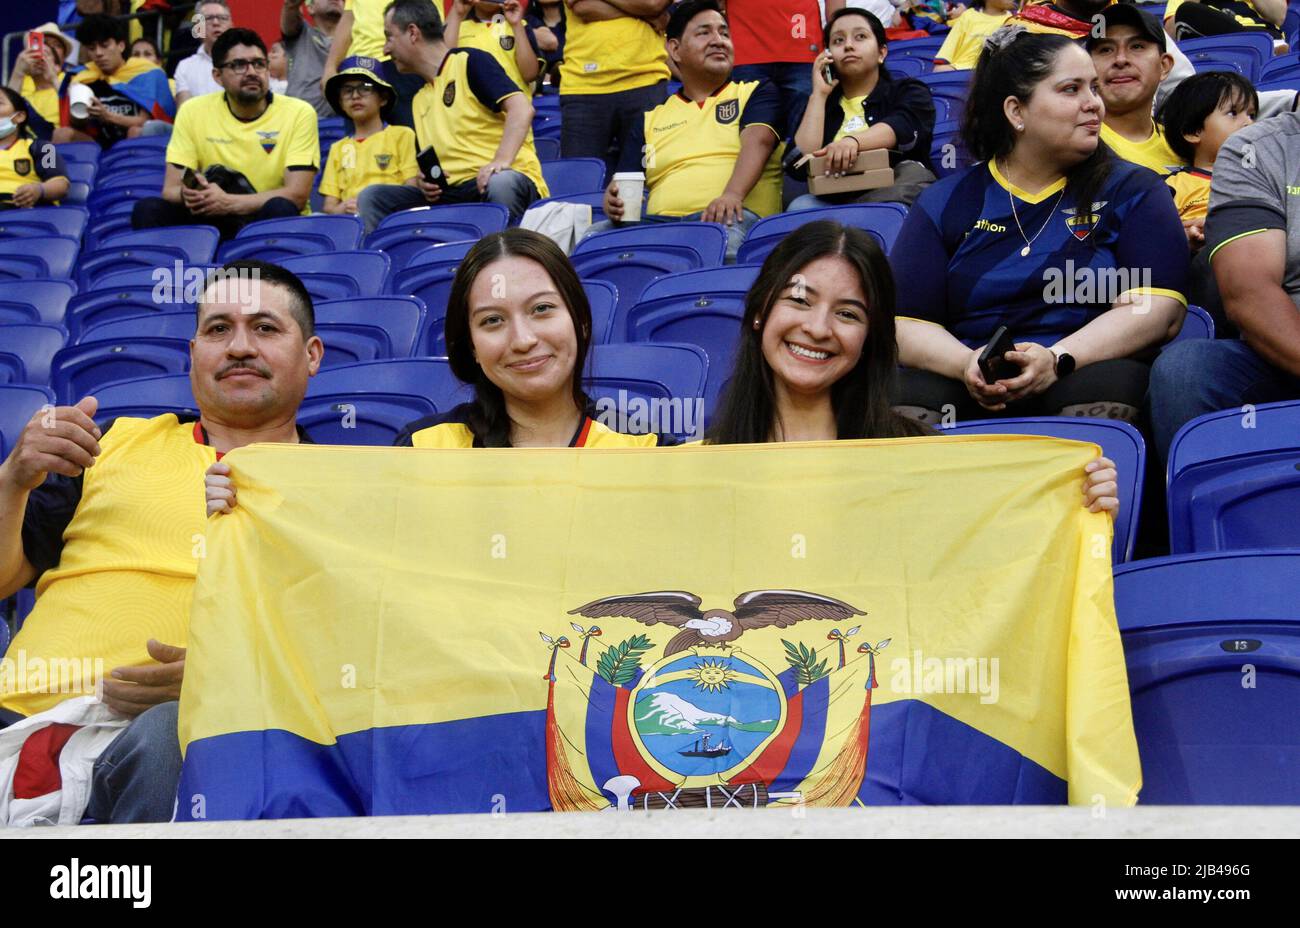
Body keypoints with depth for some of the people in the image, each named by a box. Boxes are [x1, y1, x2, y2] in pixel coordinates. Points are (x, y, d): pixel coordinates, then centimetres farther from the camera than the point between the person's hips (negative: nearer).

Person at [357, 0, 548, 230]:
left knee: (499, 183, -41)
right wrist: (424, 182, 5)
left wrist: (501, 161, -29)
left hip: (510, 181, -7)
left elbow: (521, 108, -14)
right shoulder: (420, 99, 24)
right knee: (373, 197, -7)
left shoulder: (470, 62, 1)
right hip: (451, 193, 7)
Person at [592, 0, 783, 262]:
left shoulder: (756, 94, 18)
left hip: (732, 218, -2)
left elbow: (757, 141, -3)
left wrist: (732, 195, -25)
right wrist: (614, 198, -9)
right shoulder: (652, 118, 26)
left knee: (726, 229, -40)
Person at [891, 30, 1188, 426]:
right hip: (972, 391, 0)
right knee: (908, 400, -33)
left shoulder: (1133, 190, 12)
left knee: (1108, 381, -36)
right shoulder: (945, 202, 13)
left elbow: (1160, 309, -2)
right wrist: (967, 364, -17)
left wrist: (1058, 359, -19)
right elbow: (907, 323, 6)